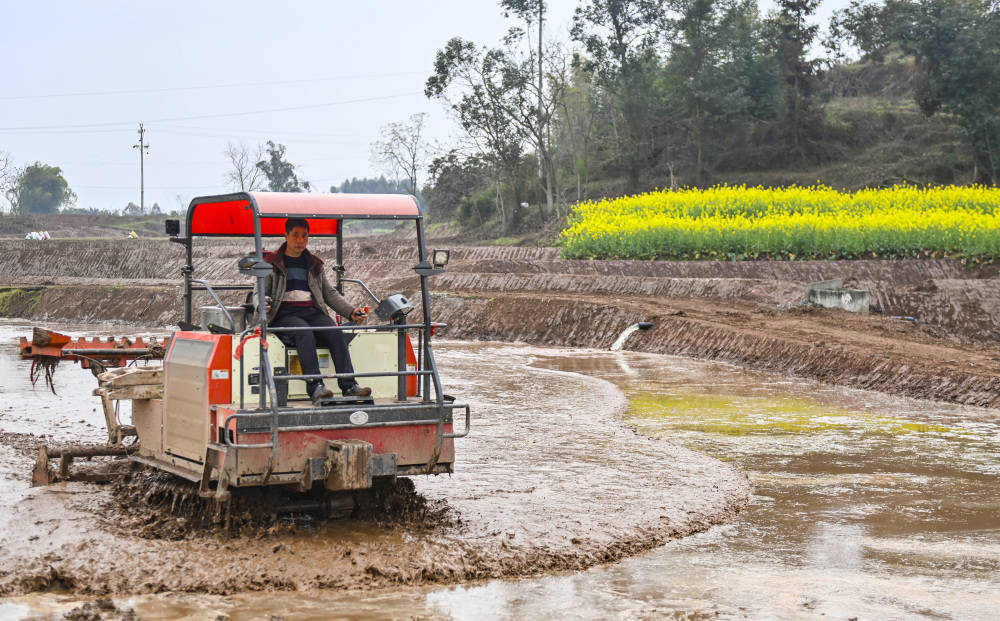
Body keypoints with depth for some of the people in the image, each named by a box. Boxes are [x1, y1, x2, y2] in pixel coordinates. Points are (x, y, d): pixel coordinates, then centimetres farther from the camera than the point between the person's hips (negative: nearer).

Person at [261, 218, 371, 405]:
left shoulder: (314, 264, 24)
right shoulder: (271, 263, 13)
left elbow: (330, 294, 22)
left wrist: (351, 311, 6)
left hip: (313, 311, 4)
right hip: (285, 313, -3)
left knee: (336, 333, -27)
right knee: (305, 334, -36)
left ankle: (349, 386, -37)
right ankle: (315, 387, -48)